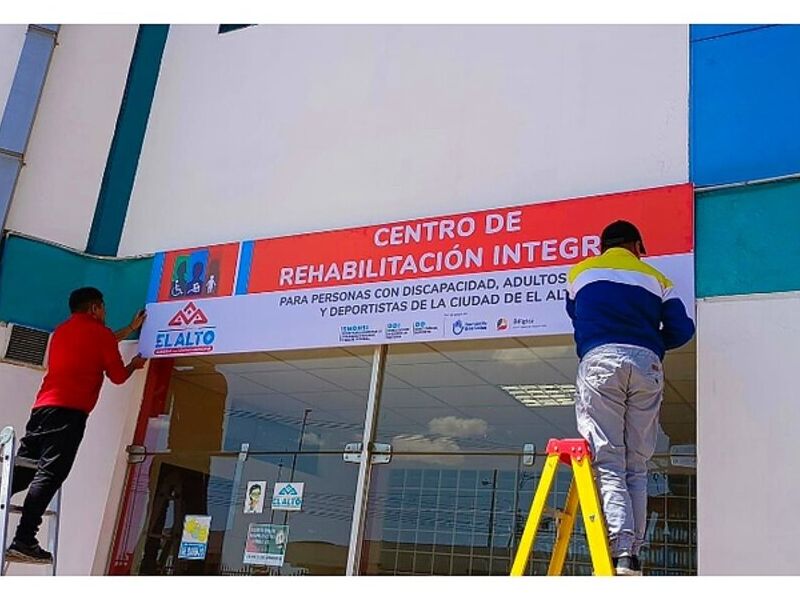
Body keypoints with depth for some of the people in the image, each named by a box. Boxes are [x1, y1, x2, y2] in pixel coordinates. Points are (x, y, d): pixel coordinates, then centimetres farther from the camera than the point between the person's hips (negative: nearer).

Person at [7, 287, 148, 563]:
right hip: (69, 411, -8)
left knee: (20, 471, 9)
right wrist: (134, 364, 31)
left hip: (42, 407, 8)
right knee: (49, 474, -14)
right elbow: (118, 376, 9)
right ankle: (24, 541, -21)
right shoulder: (100, 331, 4)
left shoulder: (62, 329, 26)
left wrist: (130, 329, 55)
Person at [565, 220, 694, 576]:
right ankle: (633, 557, 2)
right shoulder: (655, 278, 22)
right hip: (646, 365, 2)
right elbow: (681, 330, 16)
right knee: (636, 466, 8)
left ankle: (620, 555, -20)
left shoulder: (581, 271, 22)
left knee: (608, 464, -6)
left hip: (599, 361, -1)